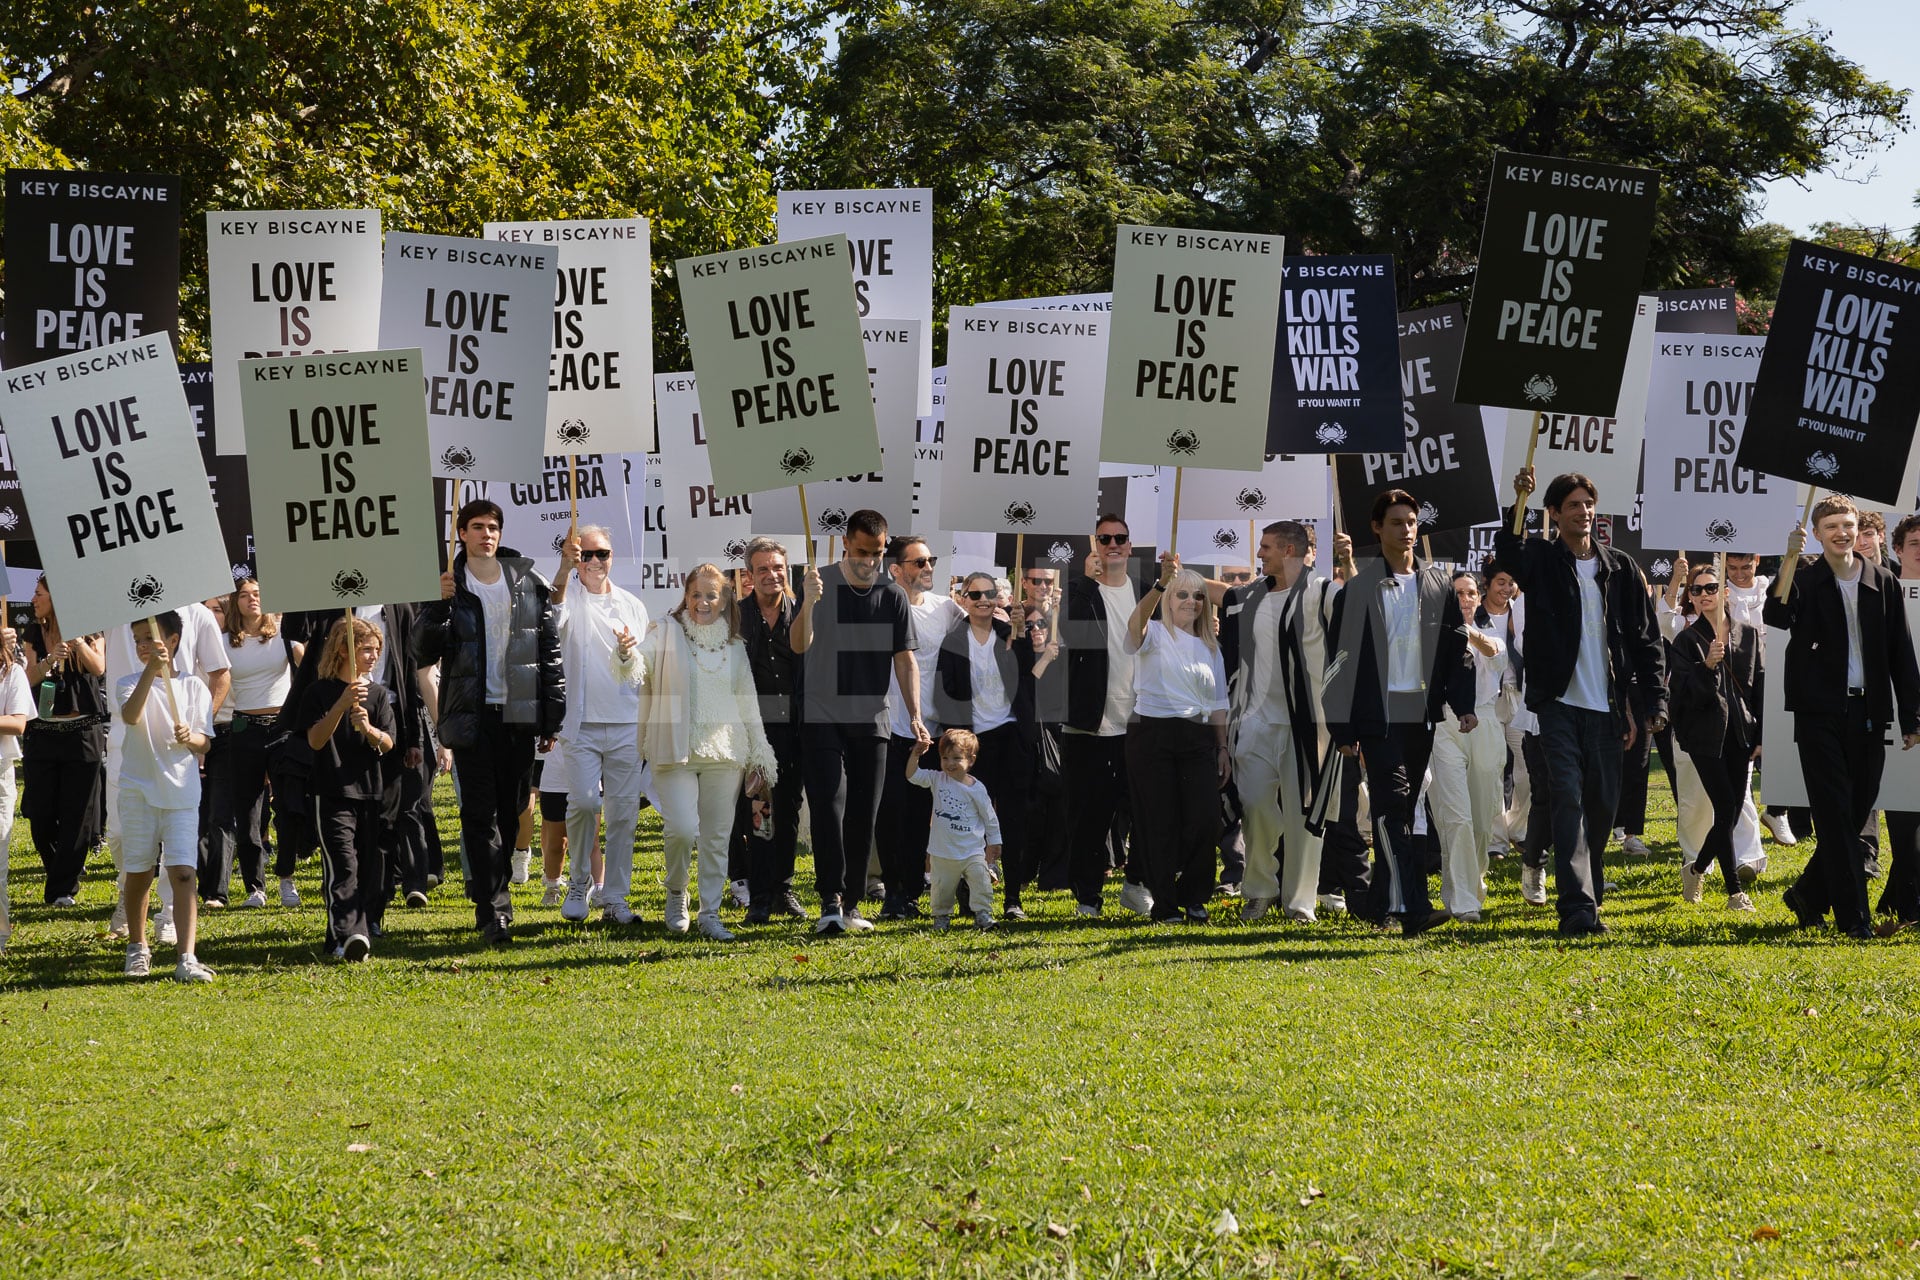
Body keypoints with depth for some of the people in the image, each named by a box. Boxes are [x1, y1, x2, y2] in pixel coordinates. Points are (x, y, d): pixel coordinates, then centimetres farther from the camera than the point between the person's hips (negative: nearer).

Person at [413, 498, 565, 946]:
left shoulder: (529, 584, 6)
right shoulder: (450, 586, -1)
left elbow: (550, 651, 9)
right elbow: (424, 653, -7)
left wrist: (553, 715, 4)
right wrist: (440, 605, -21)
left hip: (519, 712, 3)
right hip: (473, 715, -3)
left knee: (511, 809, 10)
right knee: (480, 812, -7)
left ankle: (489, 889, 28)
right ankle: (494, 909, -10)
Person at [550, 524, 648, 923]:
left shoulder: (631, 604, 14)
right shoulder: (568, 597, 3)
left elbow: (642, 672, 14)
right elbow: (551, 617, -22)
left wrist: (628, 655, -10)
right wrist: (565, 569, -37)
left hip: (626, 724, 3)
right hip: (582, 722, -3)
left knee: (624, 810, 1)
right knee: (583, 802, -13)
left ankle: (615, 897, 8)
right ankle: (579, 882, 7)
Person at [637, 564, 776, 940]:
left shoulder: (734, 647, 12)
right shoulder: (666, 634, 2)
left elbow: (749, 704, 16)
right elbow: (638, 669, -15)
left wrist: (759, 760, 13)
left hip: (724, 754, 4)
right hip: (676, 753, -4)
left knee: (717, 838, 4)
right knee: (683, 829, -16)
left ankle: (710, 914, 13)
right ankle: (676, 894, 10)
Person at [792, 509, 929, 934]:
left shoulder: (893, 595, 5)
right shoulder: (820, 584, -2)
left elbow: (905, 659, 5)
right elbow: (800, 645, -13)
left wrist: (915, 716, -6)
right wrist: (809, 603, -32)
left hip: (871, 720, 3)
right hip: (822, 717, -3)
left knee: (863, 815, 6)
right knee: (829, 806, -13)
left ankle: (851, 905, 14)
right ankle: (830, 904, -17)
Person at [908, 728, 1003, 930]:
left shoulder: (977, 788, -5)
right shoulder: (937, 780, 0)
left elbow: (990, 817, 3)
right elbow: (913, 775, -8)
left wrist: (994, 843, 7)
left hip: (973, 851, -2)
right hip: (943, 852, 2)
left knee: (981, 880, -13)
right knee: (942, 886, 8)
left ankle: (983, 913, -4)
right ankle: (941, 915, 26)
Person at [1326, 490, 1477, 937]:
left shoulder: (1438, 585, 10)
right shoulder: (1359, 588, -1)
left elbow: (1457, 649, 12)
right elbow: (1341, 661, -1)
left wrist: (1464, 704, -1)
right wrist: (1342, 727, -5)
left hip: (1422, 716, 4)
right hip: (1379, 716, -4)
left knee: (1398, 812, 9)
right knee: (1393, 809, -13)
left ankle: (1376, 903, 19)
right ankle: (1414, 909, -22)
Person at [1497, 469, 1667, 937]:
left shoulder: (1620, 569, 10)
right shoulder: (1542, 560, 3)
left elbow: (1645, 639, 10)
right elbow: (1507, 552, -22)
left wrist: (1654, 701, 3)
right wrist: (1518, 507, -37)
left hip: (1606, 708, 3)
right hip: (1559, 704, -3)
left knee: (1603, 804, 7)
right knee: (1569, 798, -11)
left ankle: (1591, 895, 24)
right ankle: (1578, 907, -16)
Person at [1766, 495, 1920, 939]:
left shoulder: (1882, 583, 7)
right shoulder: (1805, 580, -1)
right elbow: (1777, 615, -22)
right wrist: (1790, 561, -31)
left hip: (1867, 713, 4)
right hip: (1820, 714, -4)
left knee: (1856, 814, 7)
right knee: (1836, 815, -6)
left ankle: (1809, 894, 25)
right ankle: (1853, 916, -5)